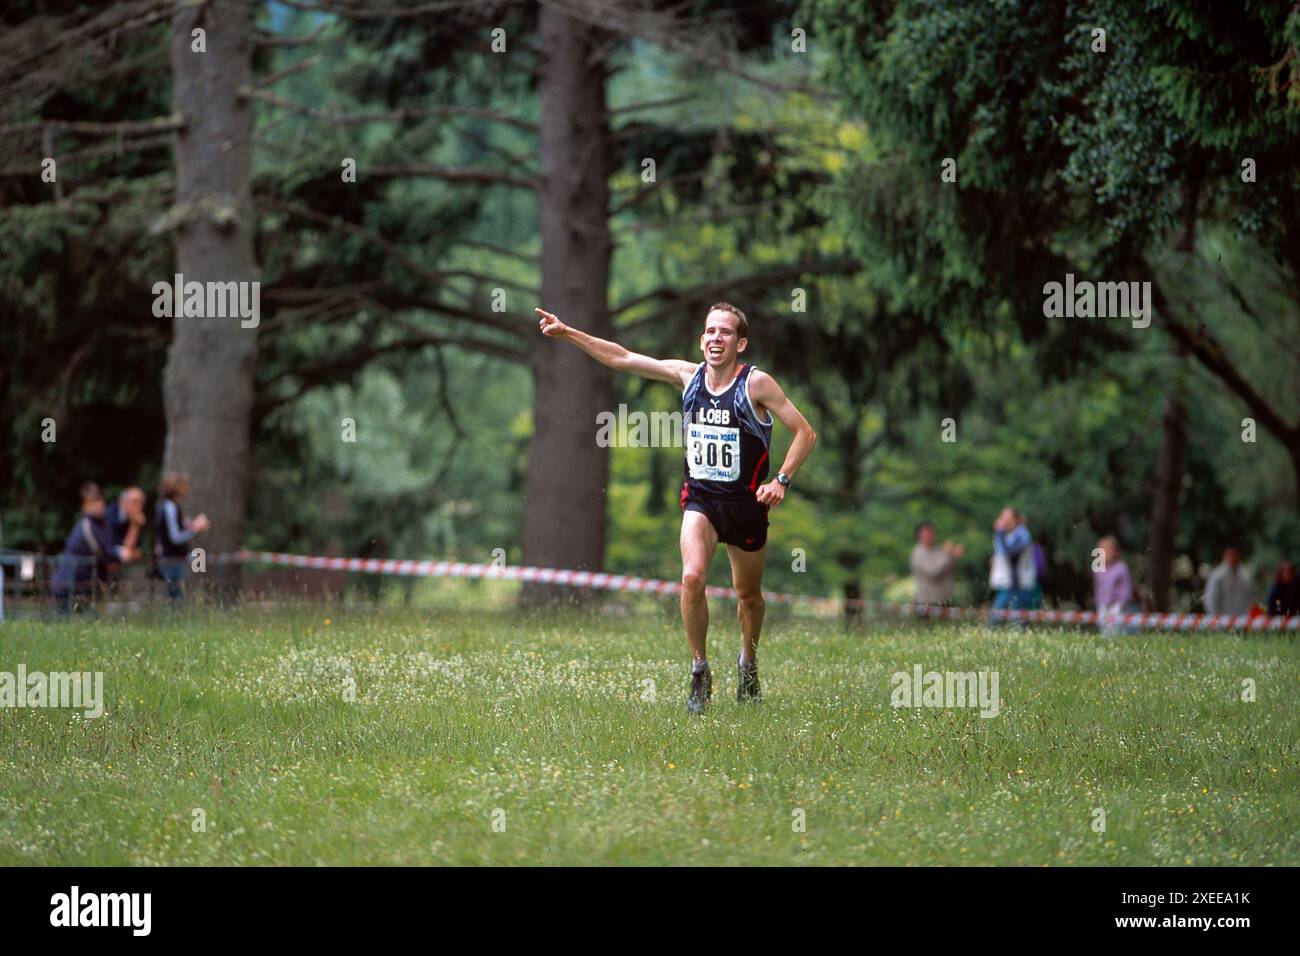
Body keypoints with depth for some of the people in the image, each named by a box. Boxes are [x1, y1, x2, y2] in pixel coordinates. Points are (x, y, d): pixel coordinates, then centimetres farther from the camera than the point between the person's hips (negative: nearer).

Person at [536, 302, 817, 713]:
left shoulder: (756, 384, -10)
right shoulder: (687, 375, 0)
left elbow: (805, 432, -6)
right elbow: (620, 358, 6)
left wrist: (782, 480, -16)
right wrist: (569, 333, 1)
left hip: (746, 502, -1)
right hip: (699, 498, 1)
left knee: (748, 594, 12)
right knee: (692, 577, -21)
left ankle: (748, 660, 41)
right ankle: (700, 671, -9)